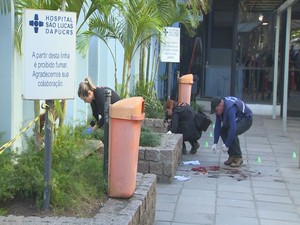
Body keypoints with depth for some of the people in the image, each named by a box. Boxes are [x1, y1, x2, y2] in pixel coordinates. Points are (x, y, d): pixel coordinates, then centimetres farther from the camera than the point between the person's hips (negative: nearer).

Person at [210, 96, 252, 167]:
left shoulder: (230, 108, -36)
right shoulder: (219, 109, -10)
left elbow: (233, 128, -40)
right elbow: (217, 125, -7)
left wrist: (227, 145, -36)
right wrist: (215, 143, -13)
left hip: (246, 119, -9)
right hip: (237, 119, 9)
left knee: (232, 133, -28)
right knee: (222, 131, -7)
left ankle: (238, 158, -14)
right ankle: (232, 156, 3)